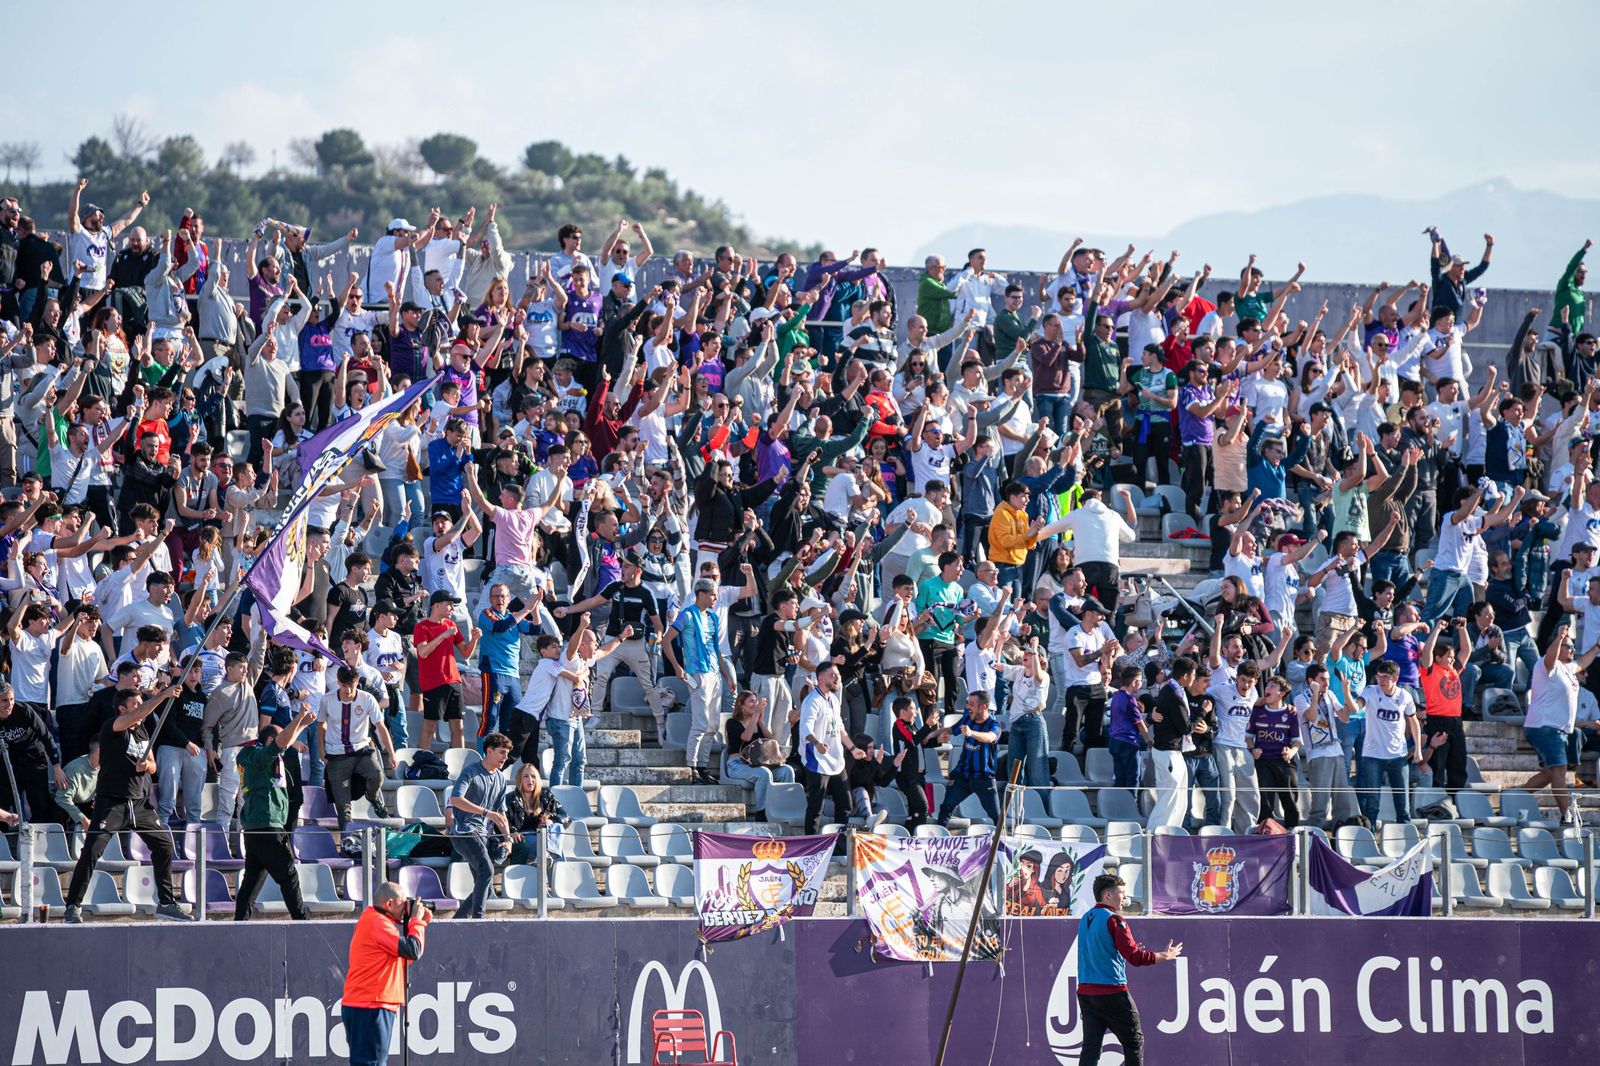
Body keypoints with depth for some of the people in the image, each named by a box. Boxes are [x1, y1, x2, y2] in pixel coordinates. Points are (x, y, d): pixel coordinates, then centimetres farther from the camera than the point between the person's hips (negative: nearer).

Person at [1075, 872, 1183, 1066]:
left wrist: (1129, 949, 23)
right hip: (1112, 992, -7)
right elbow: (1135, 957, -15)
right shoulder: (1114, 920, -12)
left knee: (1091, 1046, 3)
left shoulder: (1085, 920, 12)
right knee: (1134, 1042, 6)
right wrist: (1164, 956, -2)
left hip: (1085, 991, 7)